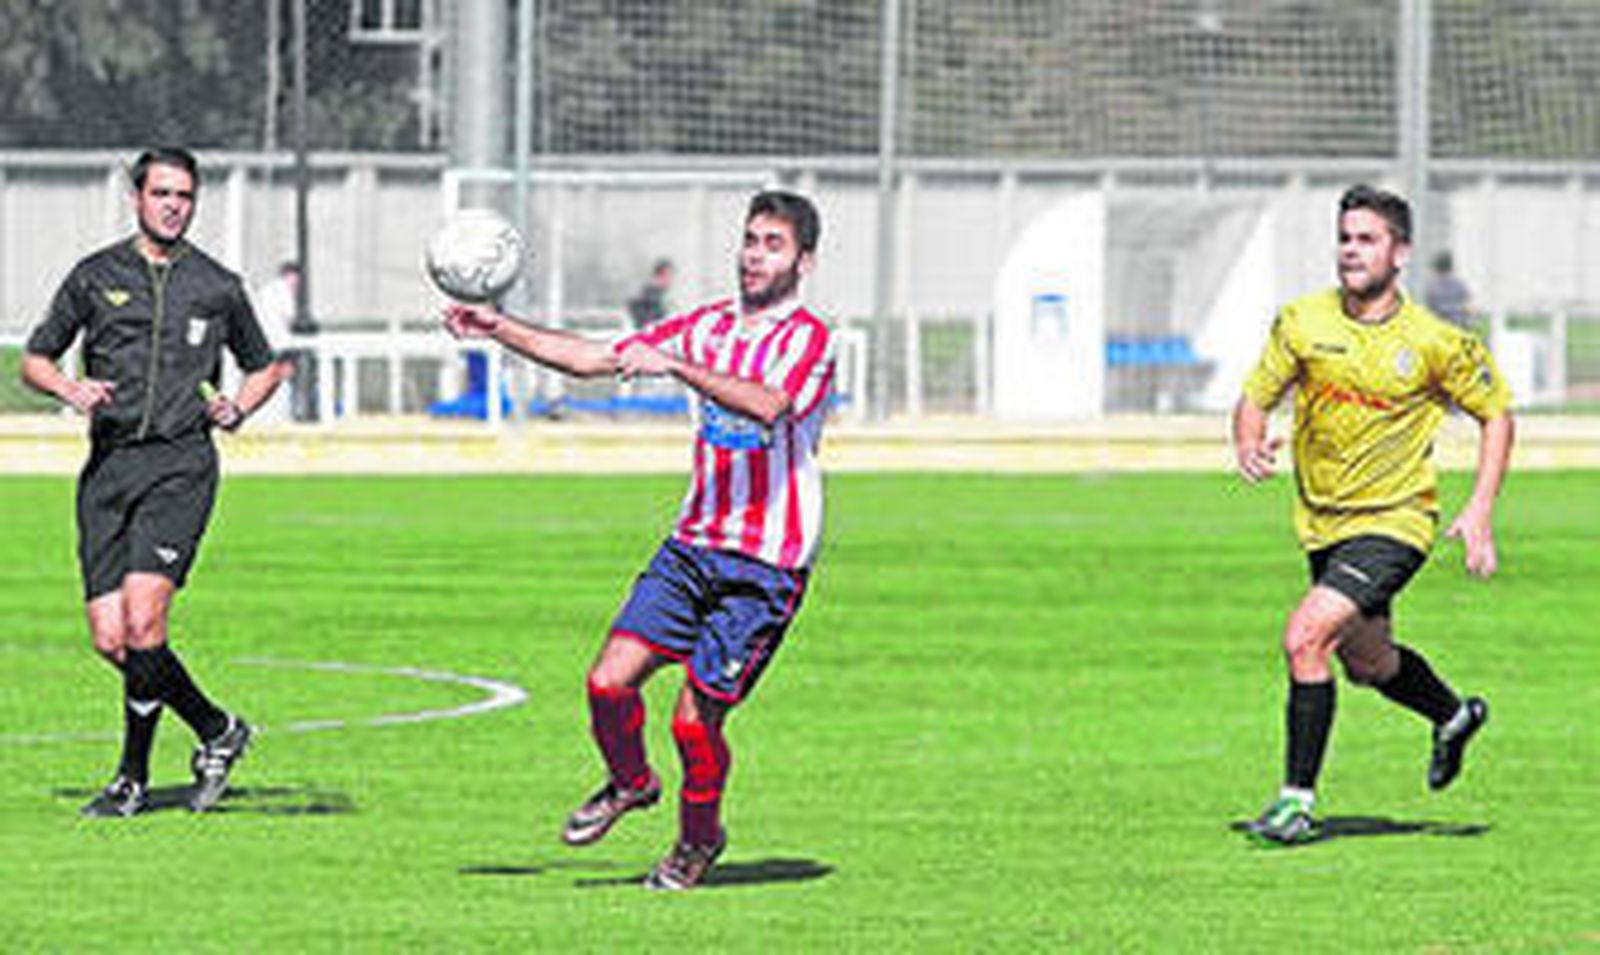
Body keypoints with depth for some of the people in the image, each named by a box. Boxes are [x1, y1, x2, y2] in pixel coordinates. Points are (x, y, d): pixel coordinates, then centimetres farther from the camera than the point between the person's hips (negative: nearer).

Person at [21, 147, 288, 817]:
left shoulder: (218, 288, 8)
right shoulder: (95, 277, 9)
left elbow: (264, 366, 23)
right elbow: (35, 359, 14)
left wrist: (238, 407, 3)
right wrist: (71, 389, -6)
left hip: (180, 466, -2)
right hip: (108, 465, 2)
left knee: (142, 619, -19)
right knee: (110, 639, -4)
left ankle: (133, 778, -3)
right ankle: (216, 731, 17)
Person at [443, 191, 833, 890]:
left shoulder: (808, 339, -10)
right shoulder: (709, 326, 11)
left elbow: (767, 405, -31)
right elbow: (591, 359, 14)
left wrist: (675, 365, -38)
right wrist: (499, 328, 6)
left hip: (767, 565, -6)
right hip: (695, 543, 6)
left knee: (695, 720, -5)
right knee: (610, 680, -6)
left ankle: (699, 839, 22)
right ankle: (630, 782, 25)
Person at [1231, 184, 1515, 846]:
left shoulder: (1437, 343, -14)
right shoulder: (1302, 322, -7)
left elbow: (1495, 412, -1)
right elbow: (1255, 398, 2)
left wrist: (1480, 513, -9)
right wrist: (1249, 446, -22)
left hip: (1394, 522, -5)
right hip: (1321, 521, 5)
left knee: (1306, 637, -22)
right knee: (1368, 663, 22)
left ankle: (1300, 800, -13)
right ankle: (1453, 717, 53)